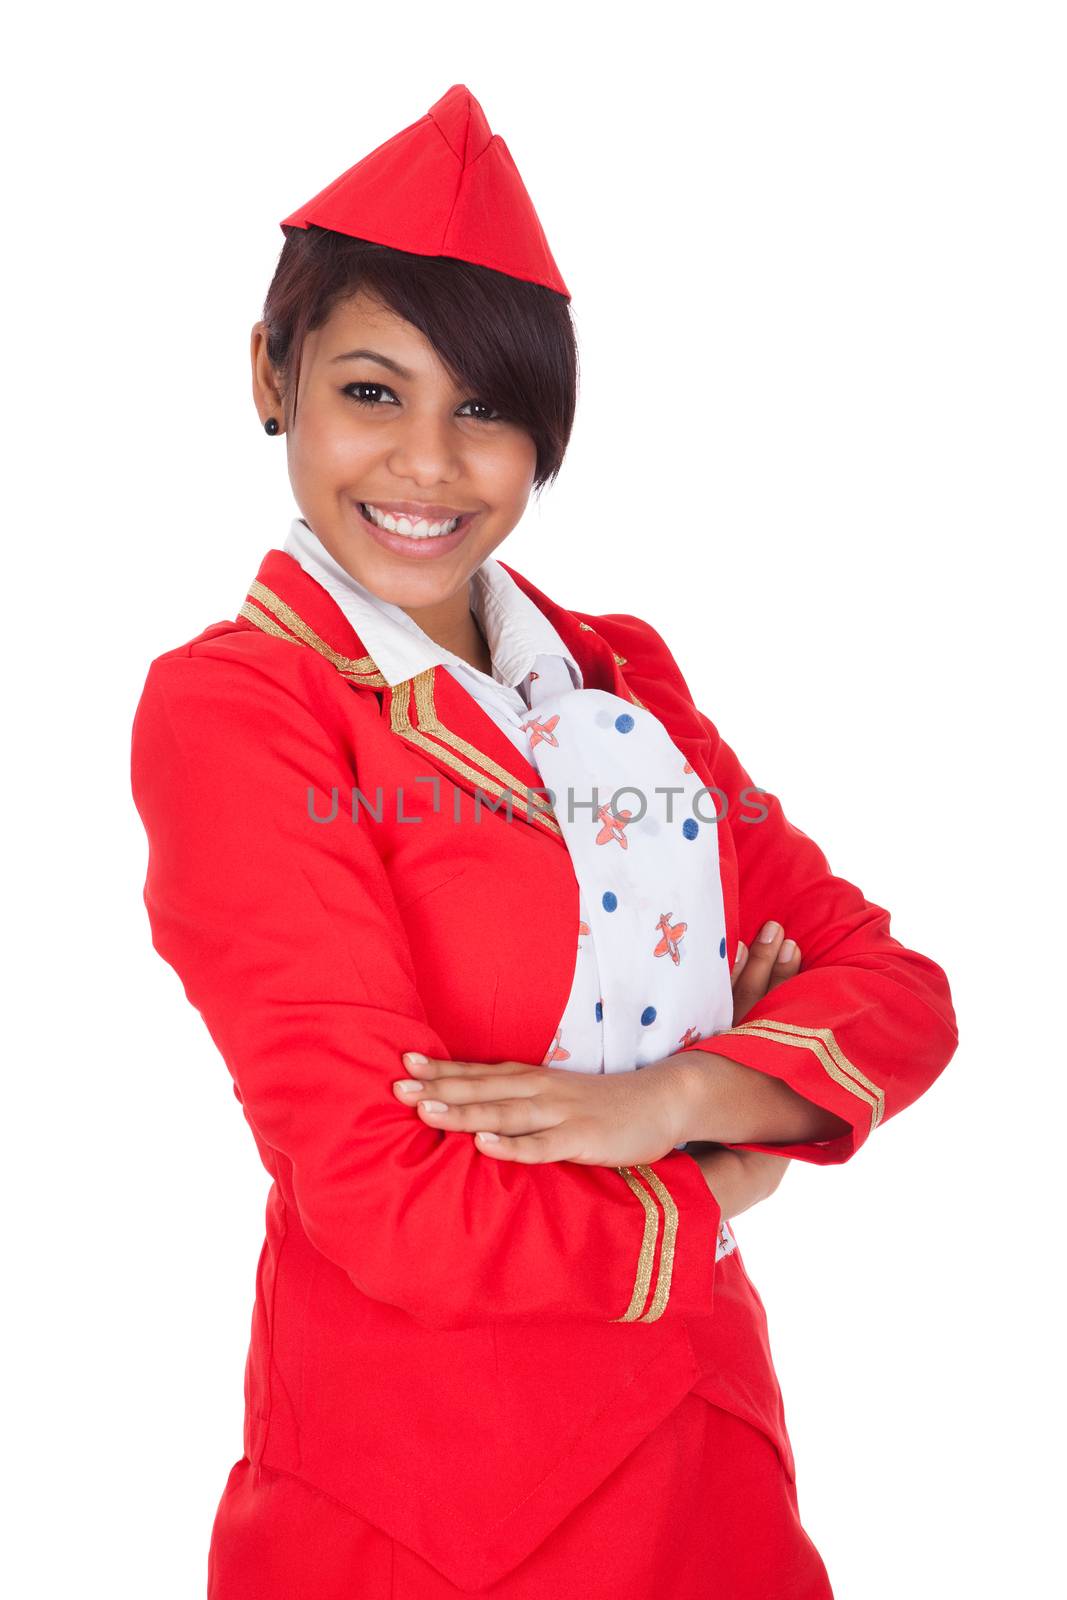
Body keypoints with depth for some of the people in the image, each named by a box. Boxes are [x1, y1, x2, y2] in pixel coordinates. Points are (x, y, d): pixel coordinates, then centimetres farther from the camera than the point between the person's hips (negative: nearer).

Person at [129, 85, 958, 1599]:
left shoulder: (623, 676, 4)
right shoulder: (228, 707, -14)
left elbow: (895, 986, 0)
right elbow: (390, 1203, -20)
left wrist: (668, 1095, -18)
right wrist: (716, 1187, -7)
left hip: (708, 1448, 6)